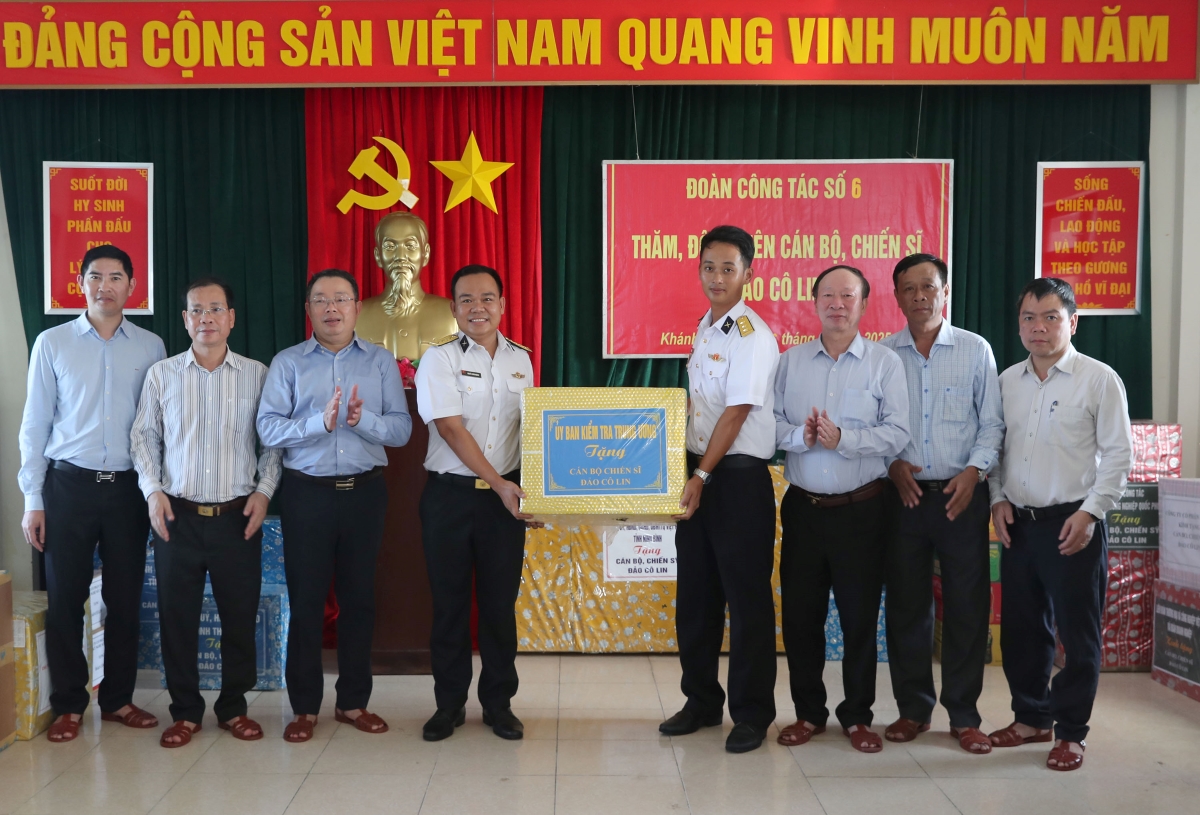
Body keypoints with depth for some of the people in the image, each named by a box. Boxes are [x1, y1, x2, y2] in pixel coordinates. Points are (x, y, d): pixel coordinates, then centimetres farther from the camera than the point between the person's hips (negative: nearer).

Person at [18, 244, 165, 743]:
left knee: (125, 598, 8)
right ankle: (69, 705, 18)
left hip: (129, 488, 1)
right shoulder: (52, 344, 1)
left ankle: (118, 699, 22)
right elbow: (34, 425, 2)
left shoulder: (150, 347, 4)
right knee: (65, 598, 4)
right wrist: (32, 501, -1)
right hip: (69, 483, -1)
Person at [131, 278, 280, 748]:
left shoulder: (257, 375, 3)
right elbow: (144, 436, 9)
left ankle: (233, 707, 22)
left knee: (240, 615, 6)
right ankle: (185, 711, 21)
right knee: (177, 616, 6)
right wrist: (153, 489, -3)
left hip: (238, 516, 0)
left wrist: (264, 490, -4)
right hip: (177, 515, 1)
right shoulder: (161, 375, 5)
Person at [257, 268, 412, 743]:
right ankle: (304, 707, 17)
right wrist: (320, 422, -21)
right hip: (306, 493, -1)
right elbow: (268, 428, -7)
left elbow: (401, 429, -2)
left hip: (365, 492, 1)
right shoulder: (287, 363, 4)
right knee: (306, 600, 5)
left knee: (359, 598, 9)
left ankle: (353, 702, 22)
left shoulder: (381, 362, 6)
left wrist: (364, 420, -20)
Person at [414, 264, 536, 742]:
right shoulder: (440, 358, -5)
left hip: (505, 495, 3)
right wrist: (498, 482, -17)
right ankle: (449, 704, 20)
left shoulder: (520, 360, 9)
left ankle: (498, 703, 21)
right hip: (450, 494, -3)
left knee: (500, 603, 8)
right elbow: (451, 429, -13)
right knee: (449, 602, 6)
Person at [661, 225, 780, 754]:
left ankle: (752, 714, 14)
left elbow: (736, 413, -17)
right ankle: (702, 701, 28)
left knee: (747, 597, 1)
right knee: (695, 592, 14)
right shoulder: (705, 328, 12)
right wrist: (686, 471, 12)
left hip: (739, 477, -8)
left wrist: (703, 477, -19)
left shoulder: (751, 335, -13)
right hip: (697, 472, 8)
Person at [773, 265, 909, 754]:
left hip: (861, 510, -2)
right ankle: (808, 713, 23)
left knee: (859, 616, 5)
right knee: (800, 612, 8)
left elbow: (897, 434, -8)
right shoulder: (790, 361, 9)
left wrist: (843, 439, -19)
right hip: (803, 507, 3)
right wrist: (799, 436, -15)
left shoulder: (885, 362, 0)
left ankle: (857, 716, 21)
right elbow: (770, 421, 4)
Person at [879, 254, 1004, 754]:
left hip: (962, 495, -1)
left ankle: (964, 715, 16)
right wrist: (893, 464, -9)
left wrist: (974, 471, -10)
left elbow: (992, 423, 3)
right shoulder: (883, 355, 5)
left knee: (967, 605, 3)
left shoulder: (976, 350, 4)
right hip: (904, 495, 1)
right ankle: (913, 709, 21)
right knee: (905, 604, 7)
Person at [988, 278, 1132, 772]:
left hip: (1073, 525, -5)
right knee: (1021, 629, 13)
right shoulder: (1007, 381, 9)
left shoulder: (1099, 379, -5)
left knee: (1077, 633, 3)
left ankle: (1070, 732, 18)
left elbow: (1118, 454, -7)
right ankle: (1031, 717, 29)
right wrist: (998, 499, 2)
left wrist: (1089, 512, -14)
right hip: (1019, 524, 5)